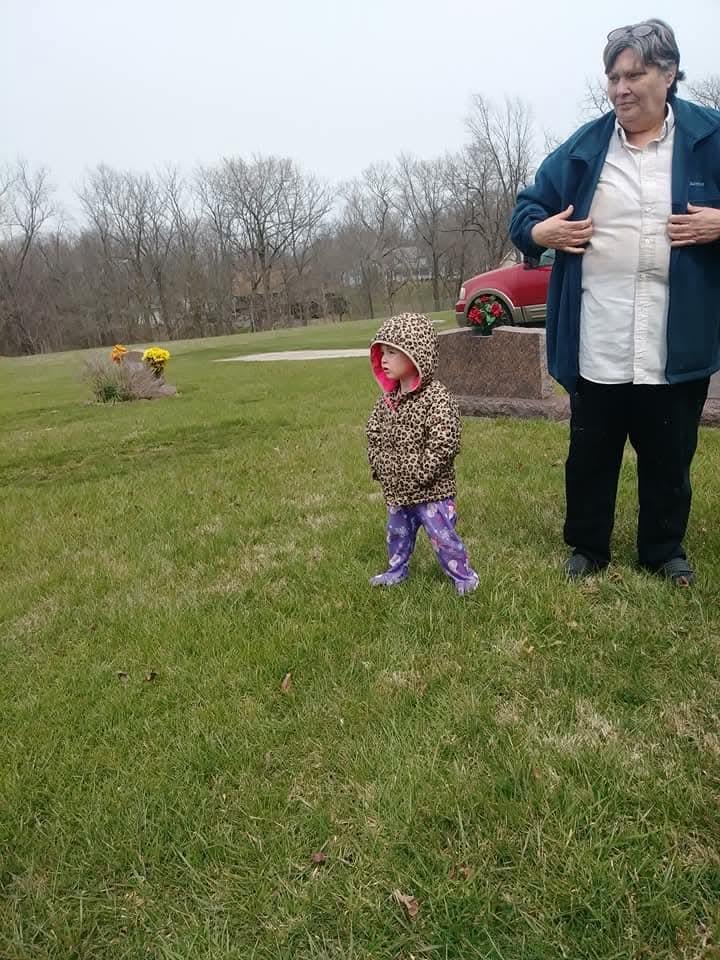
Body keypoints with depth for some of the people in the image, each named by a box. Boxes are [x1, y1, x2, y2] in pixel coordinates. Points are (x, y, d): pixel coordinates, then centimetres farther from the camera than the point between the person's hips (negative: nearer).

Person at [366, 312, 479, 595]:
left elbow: (443, 445, -24)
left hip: (430, 490, -7)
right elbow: (373, 433, 12)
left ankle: (463, 576, 24)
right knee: (397, 533, 23)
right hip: (395, 490, 7)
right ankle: (397, 571, 44)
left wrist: (417, 475, -22)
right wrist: (379, 465, 1)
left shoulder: (437, 397, -20)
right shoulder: (388, 398, 3)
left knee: (442, 535, 4)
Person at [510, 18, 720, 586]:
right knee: (590, 454, 10)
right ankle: (588, 548, 29)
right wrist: (540, 230, -7)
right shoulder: (583, 148, 7)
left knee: (670, 456, 12)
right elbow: (526, 210, 13)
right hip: (597, 344, 1)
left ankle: (665, 552, 32)